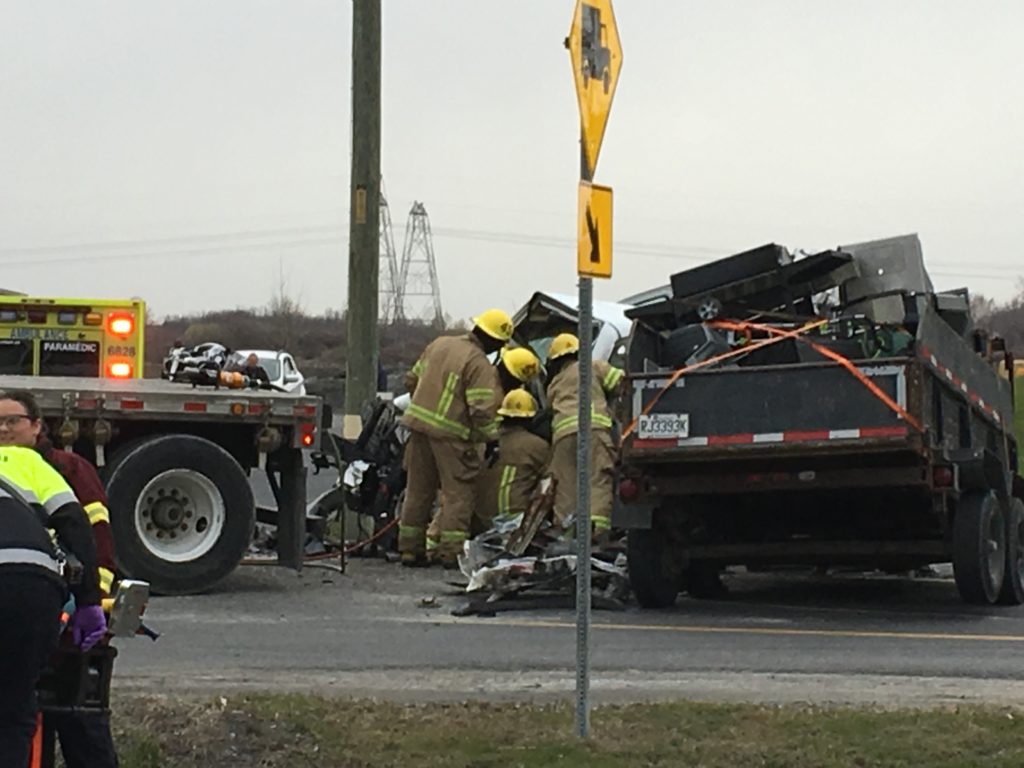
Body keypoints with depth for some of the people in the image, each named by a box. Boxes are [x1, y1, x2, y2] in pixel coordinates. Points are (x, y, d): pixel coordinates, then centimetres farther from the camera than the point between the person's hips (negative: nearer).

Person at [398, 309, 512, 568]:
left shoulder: (439, 344, 10)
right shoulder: (481, 366, -14)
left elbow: (412, 379, 18)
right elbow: (482, 411, -19)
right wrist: (490, 438, -5)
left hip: (419, 423, 7)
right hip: (451, 434, -7)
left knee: (418, 491, 14)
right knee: (458, 494, 1)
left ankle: (410, 549, 18)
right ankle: (452, 552, -3)